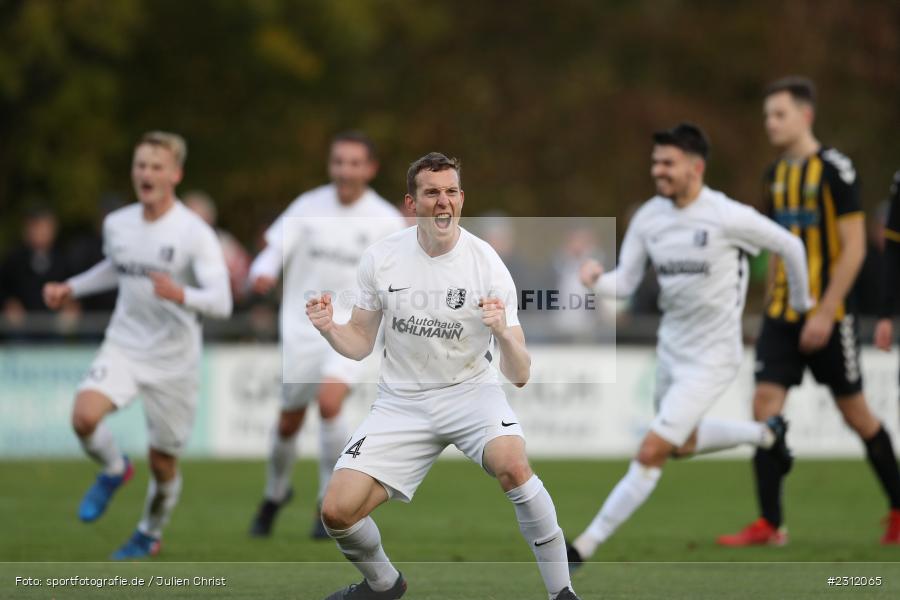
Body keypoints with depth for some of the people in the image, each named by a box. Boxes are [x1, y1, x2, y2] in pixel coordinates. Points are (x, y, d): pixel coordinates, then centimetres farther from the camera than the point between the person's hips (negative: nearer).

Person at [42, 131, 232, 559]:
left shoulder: (195, 234, -16)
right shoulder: (117, 224, 1)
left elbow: (221, 303, -23)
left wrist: (181, 296, -42)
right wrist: (71, 288, 15)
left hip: (174, 360, -3)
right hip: (123, 347, 3)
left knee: (163, 464, 7)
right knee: (85, 416, -26)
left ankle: (150, 535, 37)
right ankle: (114, 471, 7)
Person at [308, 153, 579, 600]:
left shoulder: (487, 264, -13)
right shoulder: (380, 259, -6)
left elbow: (519, 375, -13)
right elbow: (361, 344, 7)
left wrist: (504, 334, -35)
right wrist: (329, 329, -15)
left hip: (471, 391, -3)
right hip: (402, 401, 3)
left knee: (512, 465, -34)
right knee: (338, 510, -12)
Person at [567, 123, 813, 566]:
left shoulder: (728, 217, -19)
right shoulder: (648, 218, -3)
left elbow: (789, 246, -4)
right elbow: (626, 281, 0)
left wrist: (801, 302, 10)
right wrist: (597, 280, -24)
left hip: (712, 358, -7)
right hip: (671, 348, 7)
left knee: (651, 454, -13)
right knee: (683, 444, 26)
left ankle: (585, 546, -8)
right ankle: (766, 434, 50)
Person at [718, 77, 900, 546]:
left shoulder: (834, 170, -11)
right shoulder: (776, 175, 10)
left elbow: (854, 248, -14)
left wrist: (825, 313, -18)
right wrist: (774, 304, 15)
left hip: (829, 314, -6)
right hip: (783, 313, 6)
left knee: (854, 411, 4)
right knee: (765, 403, -7)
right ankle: (769, 525, -7)